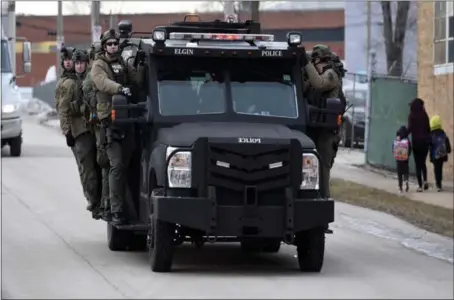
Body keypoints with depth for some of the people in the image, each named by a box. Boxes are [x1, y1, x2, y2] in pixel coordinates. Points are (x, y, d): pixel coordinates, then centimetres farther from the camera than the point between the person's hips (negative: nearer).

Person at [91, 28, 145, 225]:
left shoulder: (123, 65, 21)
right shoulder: (98, 65, 2)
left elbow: (138, 83, 13)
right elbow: (103, 82, -19)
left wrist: (141, 65, 1)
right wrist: (119, 88, -36)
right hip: (110, 120, -6)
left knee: (126, 164, 7)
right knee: (116, 165, -13)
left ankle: (124, 204, 14)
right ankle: (116, 211, -15)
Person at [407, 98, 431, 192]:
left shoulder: (412, 116, -6)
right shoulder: (424, 115, 4)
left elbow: (410, 128, -13)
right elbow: (428, 129, 6)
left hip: (416, 141, -3)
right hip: (425, 141, 3)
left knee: (418, 164, 2)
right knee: (423, 162, 18)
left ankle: (420, 186, -2)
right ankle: (425, 180, -3)